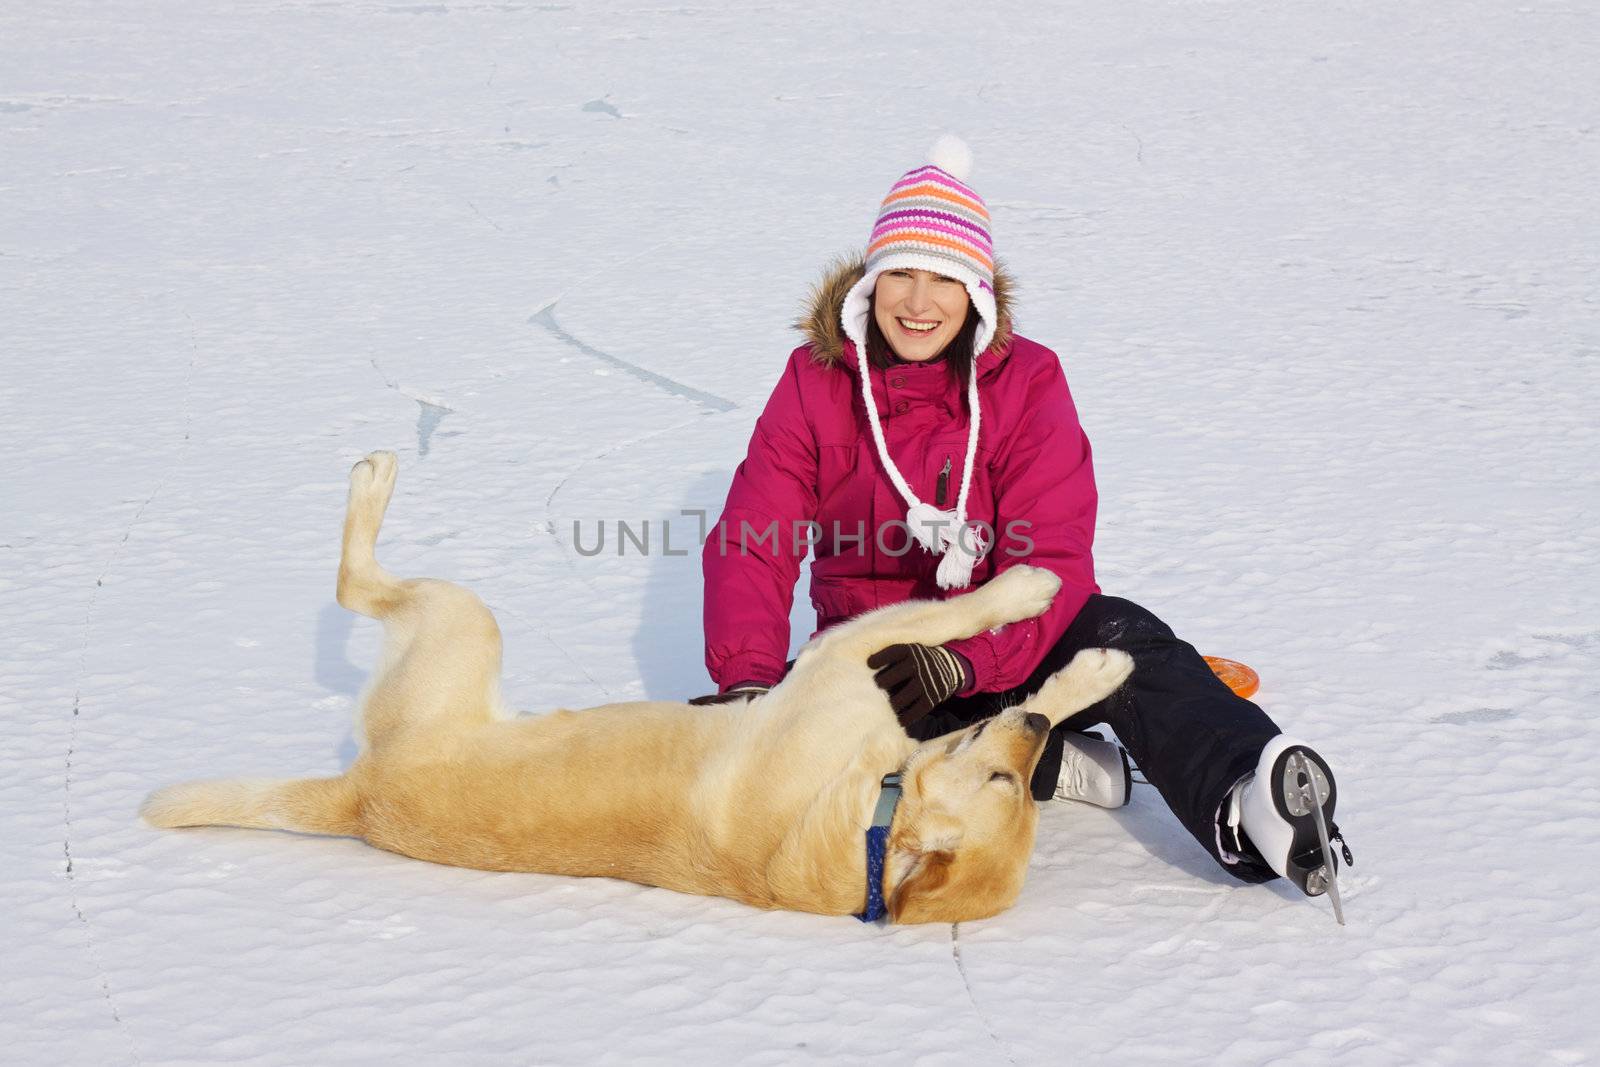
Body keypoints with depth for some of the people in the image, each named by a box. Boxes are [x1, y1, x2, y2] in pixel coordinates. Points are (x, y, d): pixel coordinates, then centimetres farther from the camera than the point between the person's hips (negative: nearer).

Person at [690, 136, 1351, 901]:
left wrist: (959, 663, -36)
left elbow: (1051, 563, -17)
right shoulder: (817, 381, -3)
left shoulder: (1026, 381, -7)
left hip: (1001, 656, -1)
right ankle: (1051, 764, -26)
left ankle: (1244, 811, -55)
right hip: (872, 653, 1)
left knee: (1118, 635, -31)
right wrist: (749, 678, -29)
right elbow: (752, 543, -10)